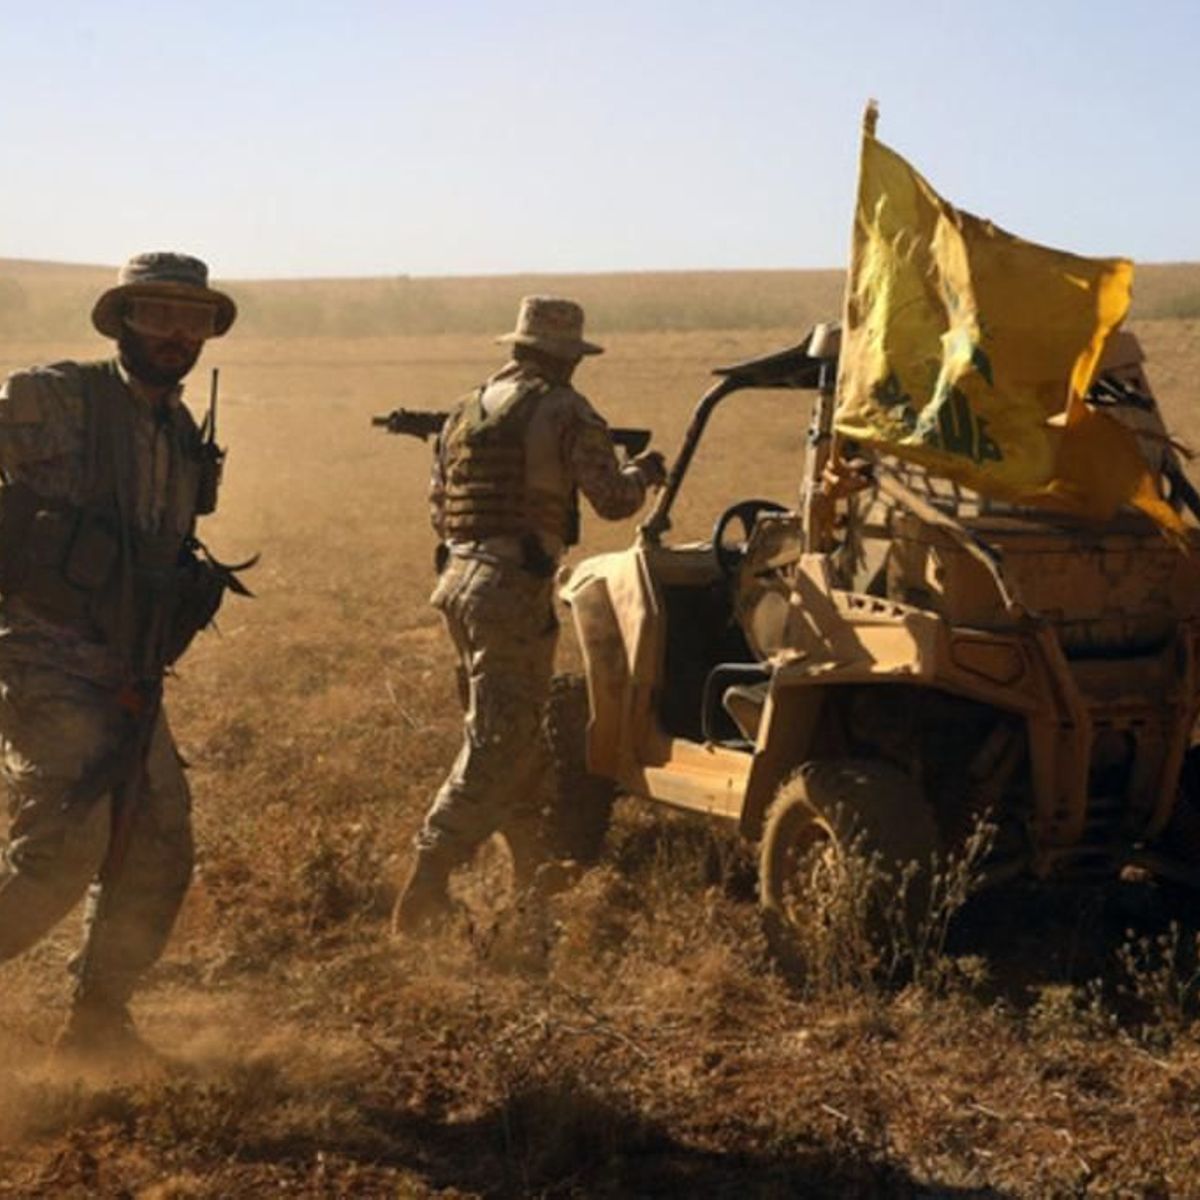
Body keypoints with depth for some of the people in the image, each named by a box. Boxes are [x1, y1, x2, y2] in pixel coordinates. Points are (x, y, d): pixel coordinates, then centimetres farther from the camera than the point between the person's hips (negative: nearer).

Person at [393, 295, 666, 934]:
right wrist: (645, 471, 12)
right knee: (497, 743, -6)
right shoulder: (566, 412, -7)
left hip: (457, 579, 8)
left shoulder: (463, 413, 14)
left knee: (502, 723, 23)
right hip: (515, 591, -8)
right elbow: (613, 500, -8)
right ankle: (429, 871, -14)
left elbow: (438, 505, 17)